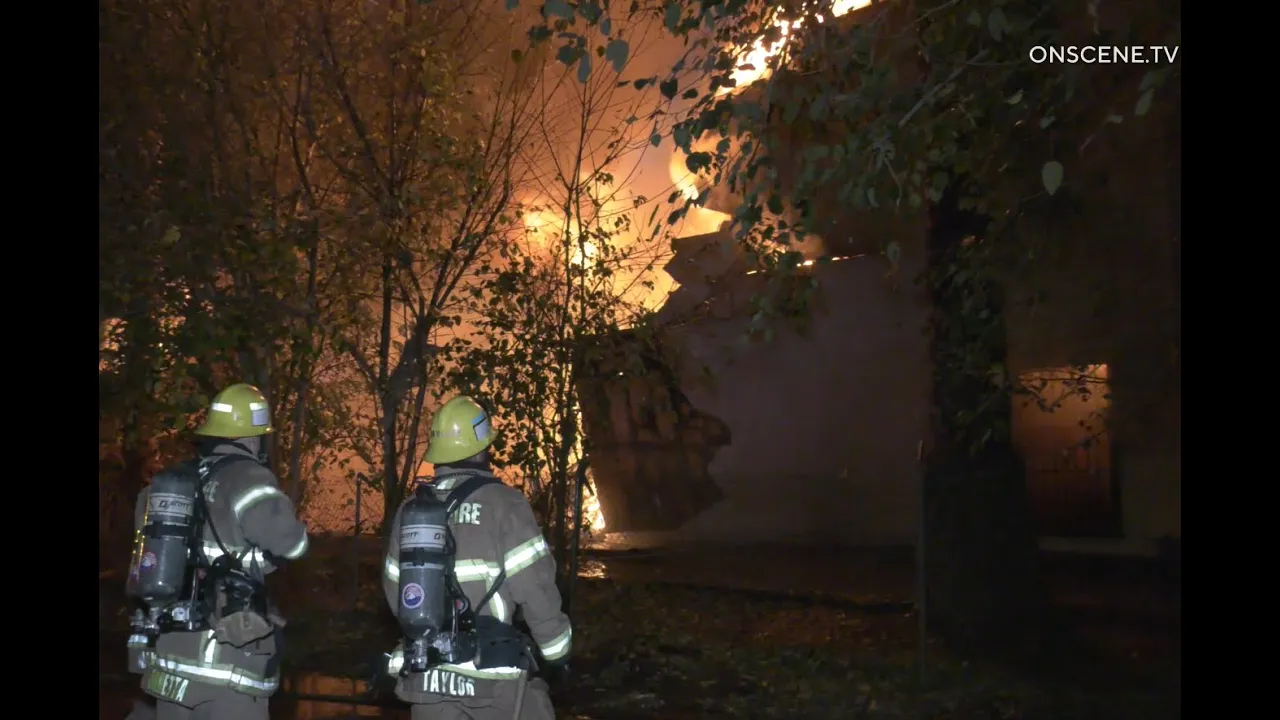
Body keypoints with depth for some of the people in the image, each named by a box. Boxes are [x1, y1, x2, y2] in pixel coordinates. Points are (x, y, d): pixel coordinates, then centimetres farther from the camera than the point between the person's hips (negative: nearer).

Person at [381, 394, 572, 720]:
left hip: (425, 674, 5)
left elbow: (396, 592, 13)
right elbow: (535, 587, -12)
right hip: (490, 673, -4)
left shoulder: (411, 508, 6)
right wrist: (556, 651, 2)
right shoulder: (503, 503, -10)